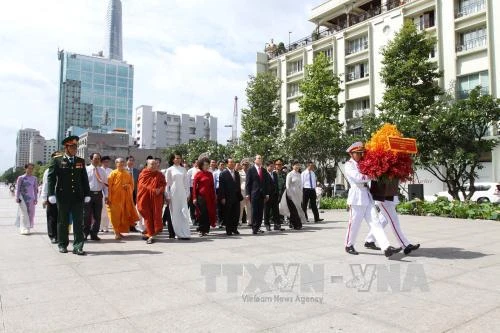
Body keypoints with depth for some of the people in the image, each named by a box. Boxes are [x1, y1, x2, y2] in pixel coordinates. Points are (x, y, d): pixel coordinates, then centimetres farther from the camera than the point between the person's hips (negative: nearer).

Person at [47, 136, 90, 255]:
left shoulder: (81, 161, 10)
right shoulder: (57, 160, 1)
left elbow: (84, 179, 10)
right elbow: (51, 177, -3)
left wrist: (87, 194, 5)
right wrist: (51, 194, -11)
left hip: (78, 196, 2)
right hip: (62, 197, -2)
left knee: (78, 222, -1)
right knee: (63, 222, 9)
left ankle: (78, 246, 2)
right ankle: (62, 245, 23)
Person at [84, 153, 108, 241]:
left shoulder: (102, 171, 13)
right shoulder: (86, 170, 1)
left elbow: (105, 184, 14)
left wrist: (106, 196, 8)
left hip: (99, 194, 3)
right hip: (88, 194, -3)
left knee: (97, 215, 6)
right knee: (86, 215, -1)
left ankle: (94, 234, 15)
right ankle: (85, 233, 12)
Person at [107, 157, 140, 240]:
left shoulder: (128, 174, 9)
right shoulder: (113, 173, -2)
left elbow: (132, 184, 15)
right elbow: (109, 186, -6)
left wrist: (128, 186, -9)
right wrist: (109, 198, -13)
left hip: (125, 198, 4)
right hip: (115, 197, -4)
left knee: (124, 215, 8)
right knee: (116, 215, -2)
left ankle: (119, 232, 20)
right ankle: (116, 233, 3)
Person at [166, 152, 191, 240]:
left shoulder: (183, 169, 9)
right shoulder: (170, 170, 2)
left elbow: (186, 182, 11)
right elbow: (167, 183, 2)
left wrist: (187, 194, 8)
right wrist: (168, 196, -2)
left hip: (182, 193, 2)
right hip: (173, 193, -2)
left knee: (184, 212, -3)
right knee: (175, 213, 0)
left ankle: (185, 233, 0)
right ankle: (178, 233, 6)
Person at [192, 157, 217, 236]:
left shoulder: (210, 174, 11)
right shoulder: (198, 174, -3)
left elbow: (212, 186, 14)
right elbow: (194, 186, -5)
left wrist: (214, 196, 10)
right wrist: (194, 198, -10)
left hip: (209, 197, 5)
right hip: (201, 196, -5)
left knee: (209, 213, 5)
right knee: (202, 213, -3)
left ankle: (206, 229, 16)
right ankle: (201, 230, 6)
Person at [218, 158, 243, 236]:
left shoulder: (237, 173, 14)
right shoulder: (223, 174, -3)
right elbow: (221, 187, -8)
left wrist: (240, 195, 10)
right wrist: (222, 198, -13)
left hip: (236, 197, 5)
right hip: (227, 197, -5)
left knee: (236, 214, 6)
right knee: (228, 215, 2)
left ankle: (234, 229, 18)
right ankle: (228, 230, 12)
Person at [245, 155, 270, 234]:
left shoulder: (264, 170, 14)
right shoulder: (251, 170, 1)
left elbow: (266, 183, 15)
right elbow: (248, 183, -2)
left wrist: (267, 193, 8)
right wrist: (247, 194, -8)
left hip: (262, 194, 4)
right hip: (254, 193, -4)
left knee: (260, 212, 5)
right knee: (254, 211, -3)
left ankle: (258, 227, 13)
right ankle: (254, 228, 2)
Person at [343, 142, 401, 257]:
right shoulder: (348, 165, -3)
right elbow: (358, 177, -15)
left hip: (367, 197, 7)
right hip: (357, 197, -7)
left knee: (375, 223, -3)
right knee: (354, 223, 2)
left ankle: (386, 248, -10)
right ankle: (349, 246, 21)